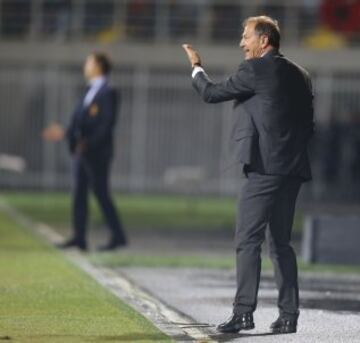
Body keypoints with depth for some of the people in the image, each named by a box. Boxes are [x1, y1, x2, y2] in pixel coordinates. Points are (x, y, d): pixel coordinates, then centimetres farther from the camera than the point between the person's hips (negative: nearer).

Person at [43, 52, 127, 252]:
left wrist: (88, 144, -21)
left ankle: (118, 236, 1)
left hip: (97, 153, -9)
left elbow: (107, 124, -17)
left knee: (101, 194, -6)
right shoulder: (90, 91, 16)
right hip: (82, 152, 9)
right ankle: (79, 238, 7)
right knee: (79, 194, 6)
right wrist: (64, 134, 12)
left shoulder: (107, 93, -10)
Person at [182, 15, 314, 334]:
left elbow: (211, 93, -1)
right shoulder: (299, 74, 16)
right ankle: (289, 315, 11)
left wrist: (197, 68, 16)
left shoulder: (255, 70, -7)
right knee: (281, 242, 12)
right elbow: (308, 124, 18)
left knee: (248, 240, -8)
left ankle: (244, 312, -14)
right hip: (293, 168, 8)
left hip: (265, 167, -8)